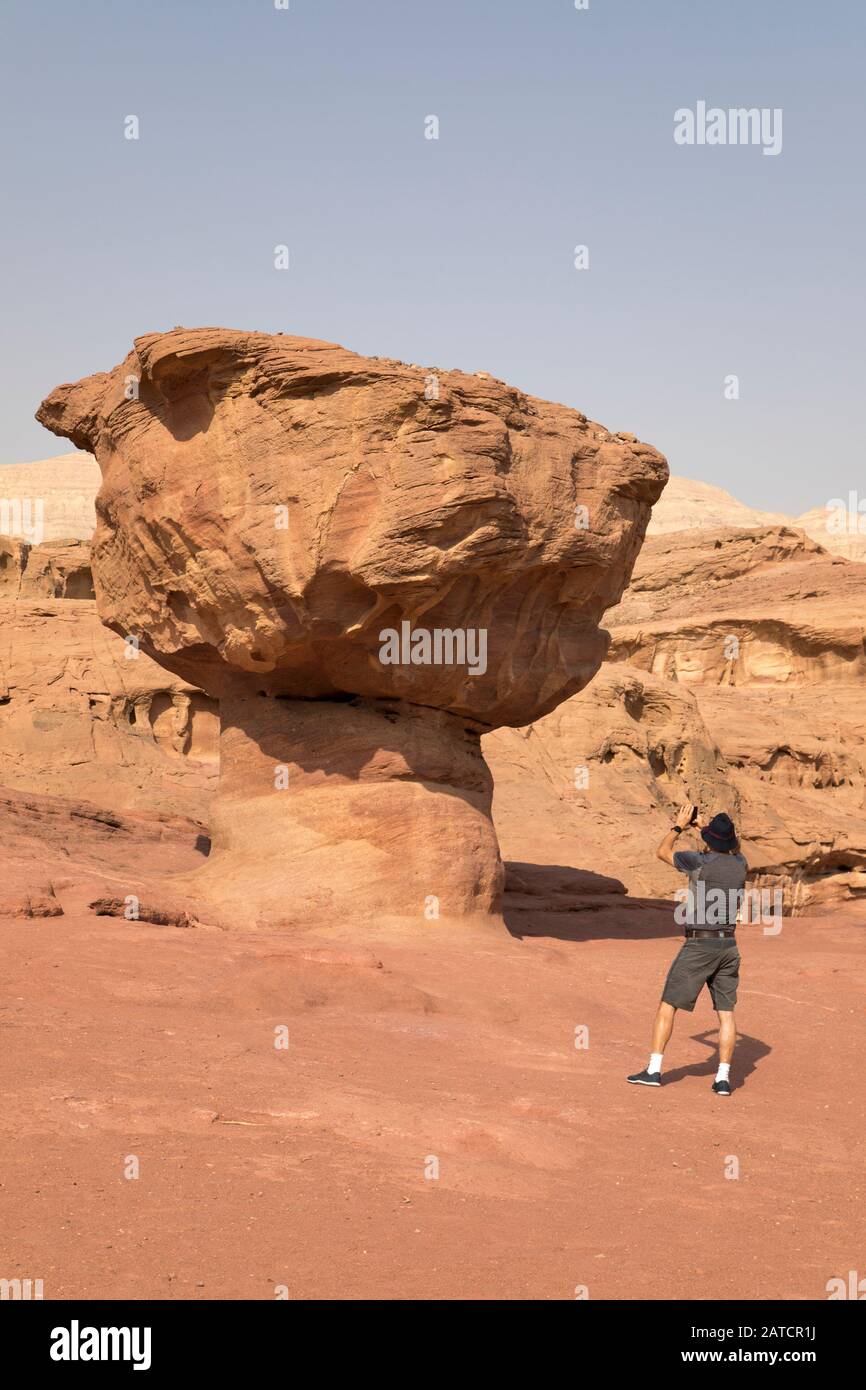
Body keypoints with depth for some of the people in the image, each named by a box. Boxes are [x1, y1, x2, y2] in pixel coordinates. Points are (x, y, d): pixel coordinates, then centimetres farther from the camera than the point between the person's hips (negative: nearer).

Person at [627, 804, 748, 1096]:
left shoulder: (700, 861, -13)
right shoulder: (740, 865, 3)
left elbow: (663, 851, 6)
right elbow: (732, 849, 30)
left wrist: (680, 825, 18)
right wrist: (713, 827, 33)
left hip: (698, 945, -5)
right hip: (729, 945, 5)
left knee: (668, 1005, 2)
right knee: (726, 1012, 8)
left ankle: (654, 1070, -1)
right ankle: (723, 1078, 2)